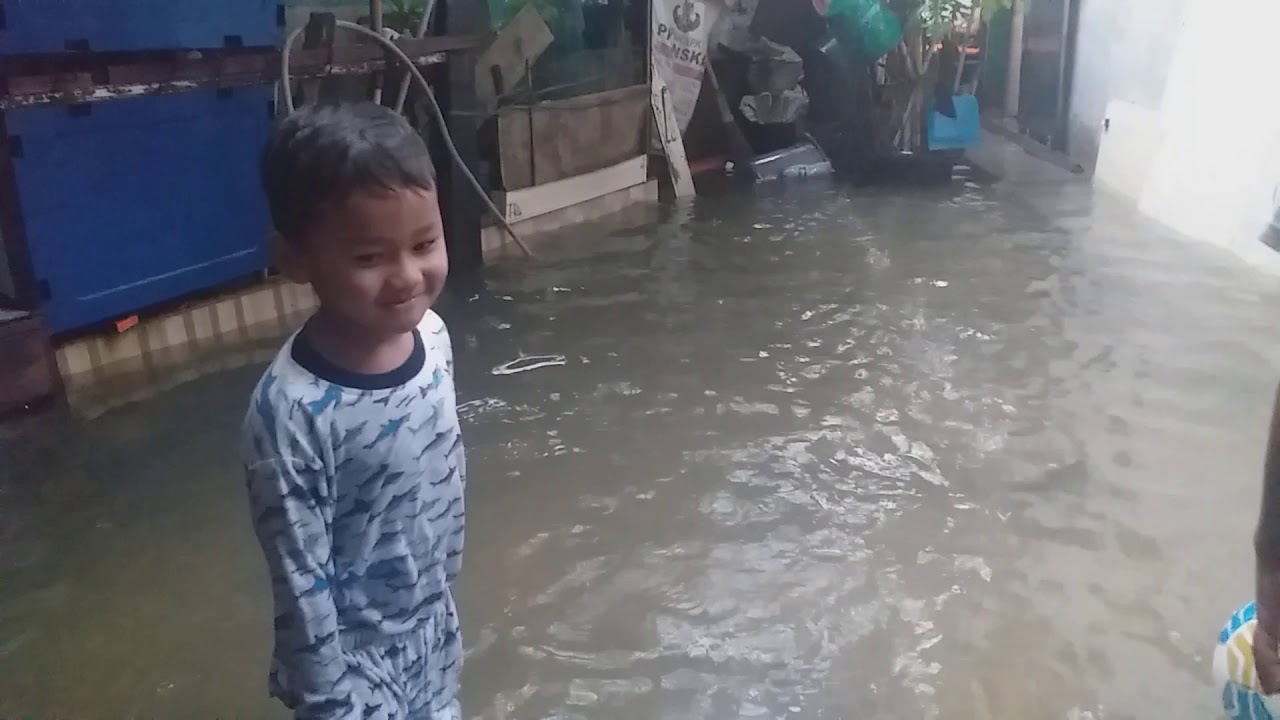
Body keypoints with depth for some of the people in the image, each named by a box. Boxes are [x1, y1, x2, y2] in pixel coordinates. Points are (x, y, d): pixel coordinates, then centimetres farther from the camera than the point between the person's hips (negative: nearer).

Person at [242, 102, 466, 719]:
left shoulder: (433, 336, -11)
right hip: (354, 652, -6)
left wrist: (443, 585, 13)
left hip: (434, 623, 6)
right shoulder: (292, 412, -30)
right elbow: (300, 582, -21)